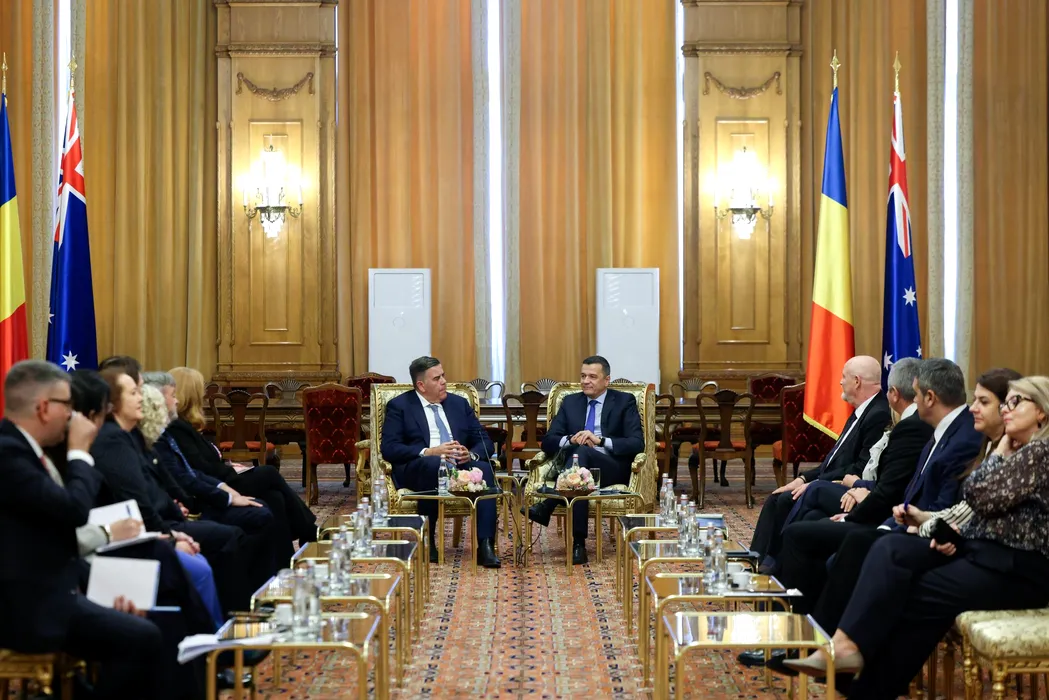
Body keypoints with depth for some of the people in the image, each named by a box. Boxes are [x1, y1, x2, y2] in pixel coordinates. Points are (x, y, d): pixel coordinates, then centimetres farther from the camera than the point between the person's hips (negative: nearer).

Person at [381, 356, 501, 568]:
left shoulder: (459, 403, 19)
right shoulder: (399, 406, 6)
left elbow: (485, 442, 13)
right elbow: (389, 448, -7)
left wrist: (471, 454, -12)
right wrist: (428, 452, -20)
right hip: (418, 469, -4)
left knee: (483, 469, -28)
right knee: (435, 463, -38)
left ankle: (485, 546, -35)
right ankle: (426, 540, -23)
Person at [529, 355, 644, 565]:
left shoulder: (624, 402, 8)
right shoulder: (570, 402, 19)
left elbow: (637, 444, -6)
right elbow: (548, 441, 11)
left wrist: (600, 440, -20)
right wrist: (570, 439, -13)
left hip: (613, 469, -3)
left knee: (582, 452, -37)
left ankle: (545, 508, -41)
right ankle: (578, 544, -45)